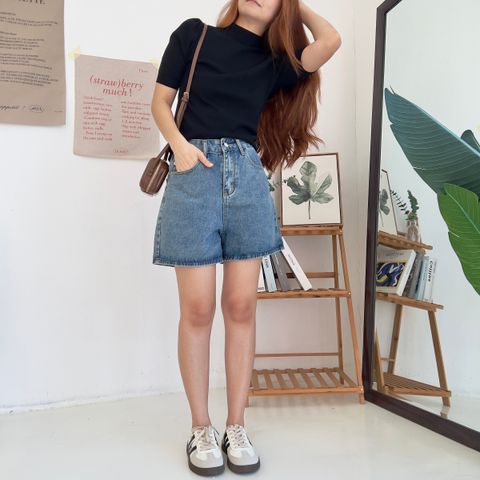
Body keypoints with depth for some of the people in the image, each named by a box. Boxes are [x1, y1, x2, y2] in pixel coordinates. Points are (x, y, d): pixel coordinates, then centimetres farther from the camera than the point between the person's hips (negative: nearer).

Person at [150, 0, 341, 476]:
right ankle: (201, 429, 11)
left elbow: (330, 40, 2)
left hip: (248, 177, 3)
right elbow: (160, 101, 10)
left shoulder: (275, 62, 17)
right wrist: (180, 144, -9)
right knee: (198, 308, -4)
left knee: (241, 306, 0)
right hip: (195, 171, -2)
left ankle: (236, 427, 13)